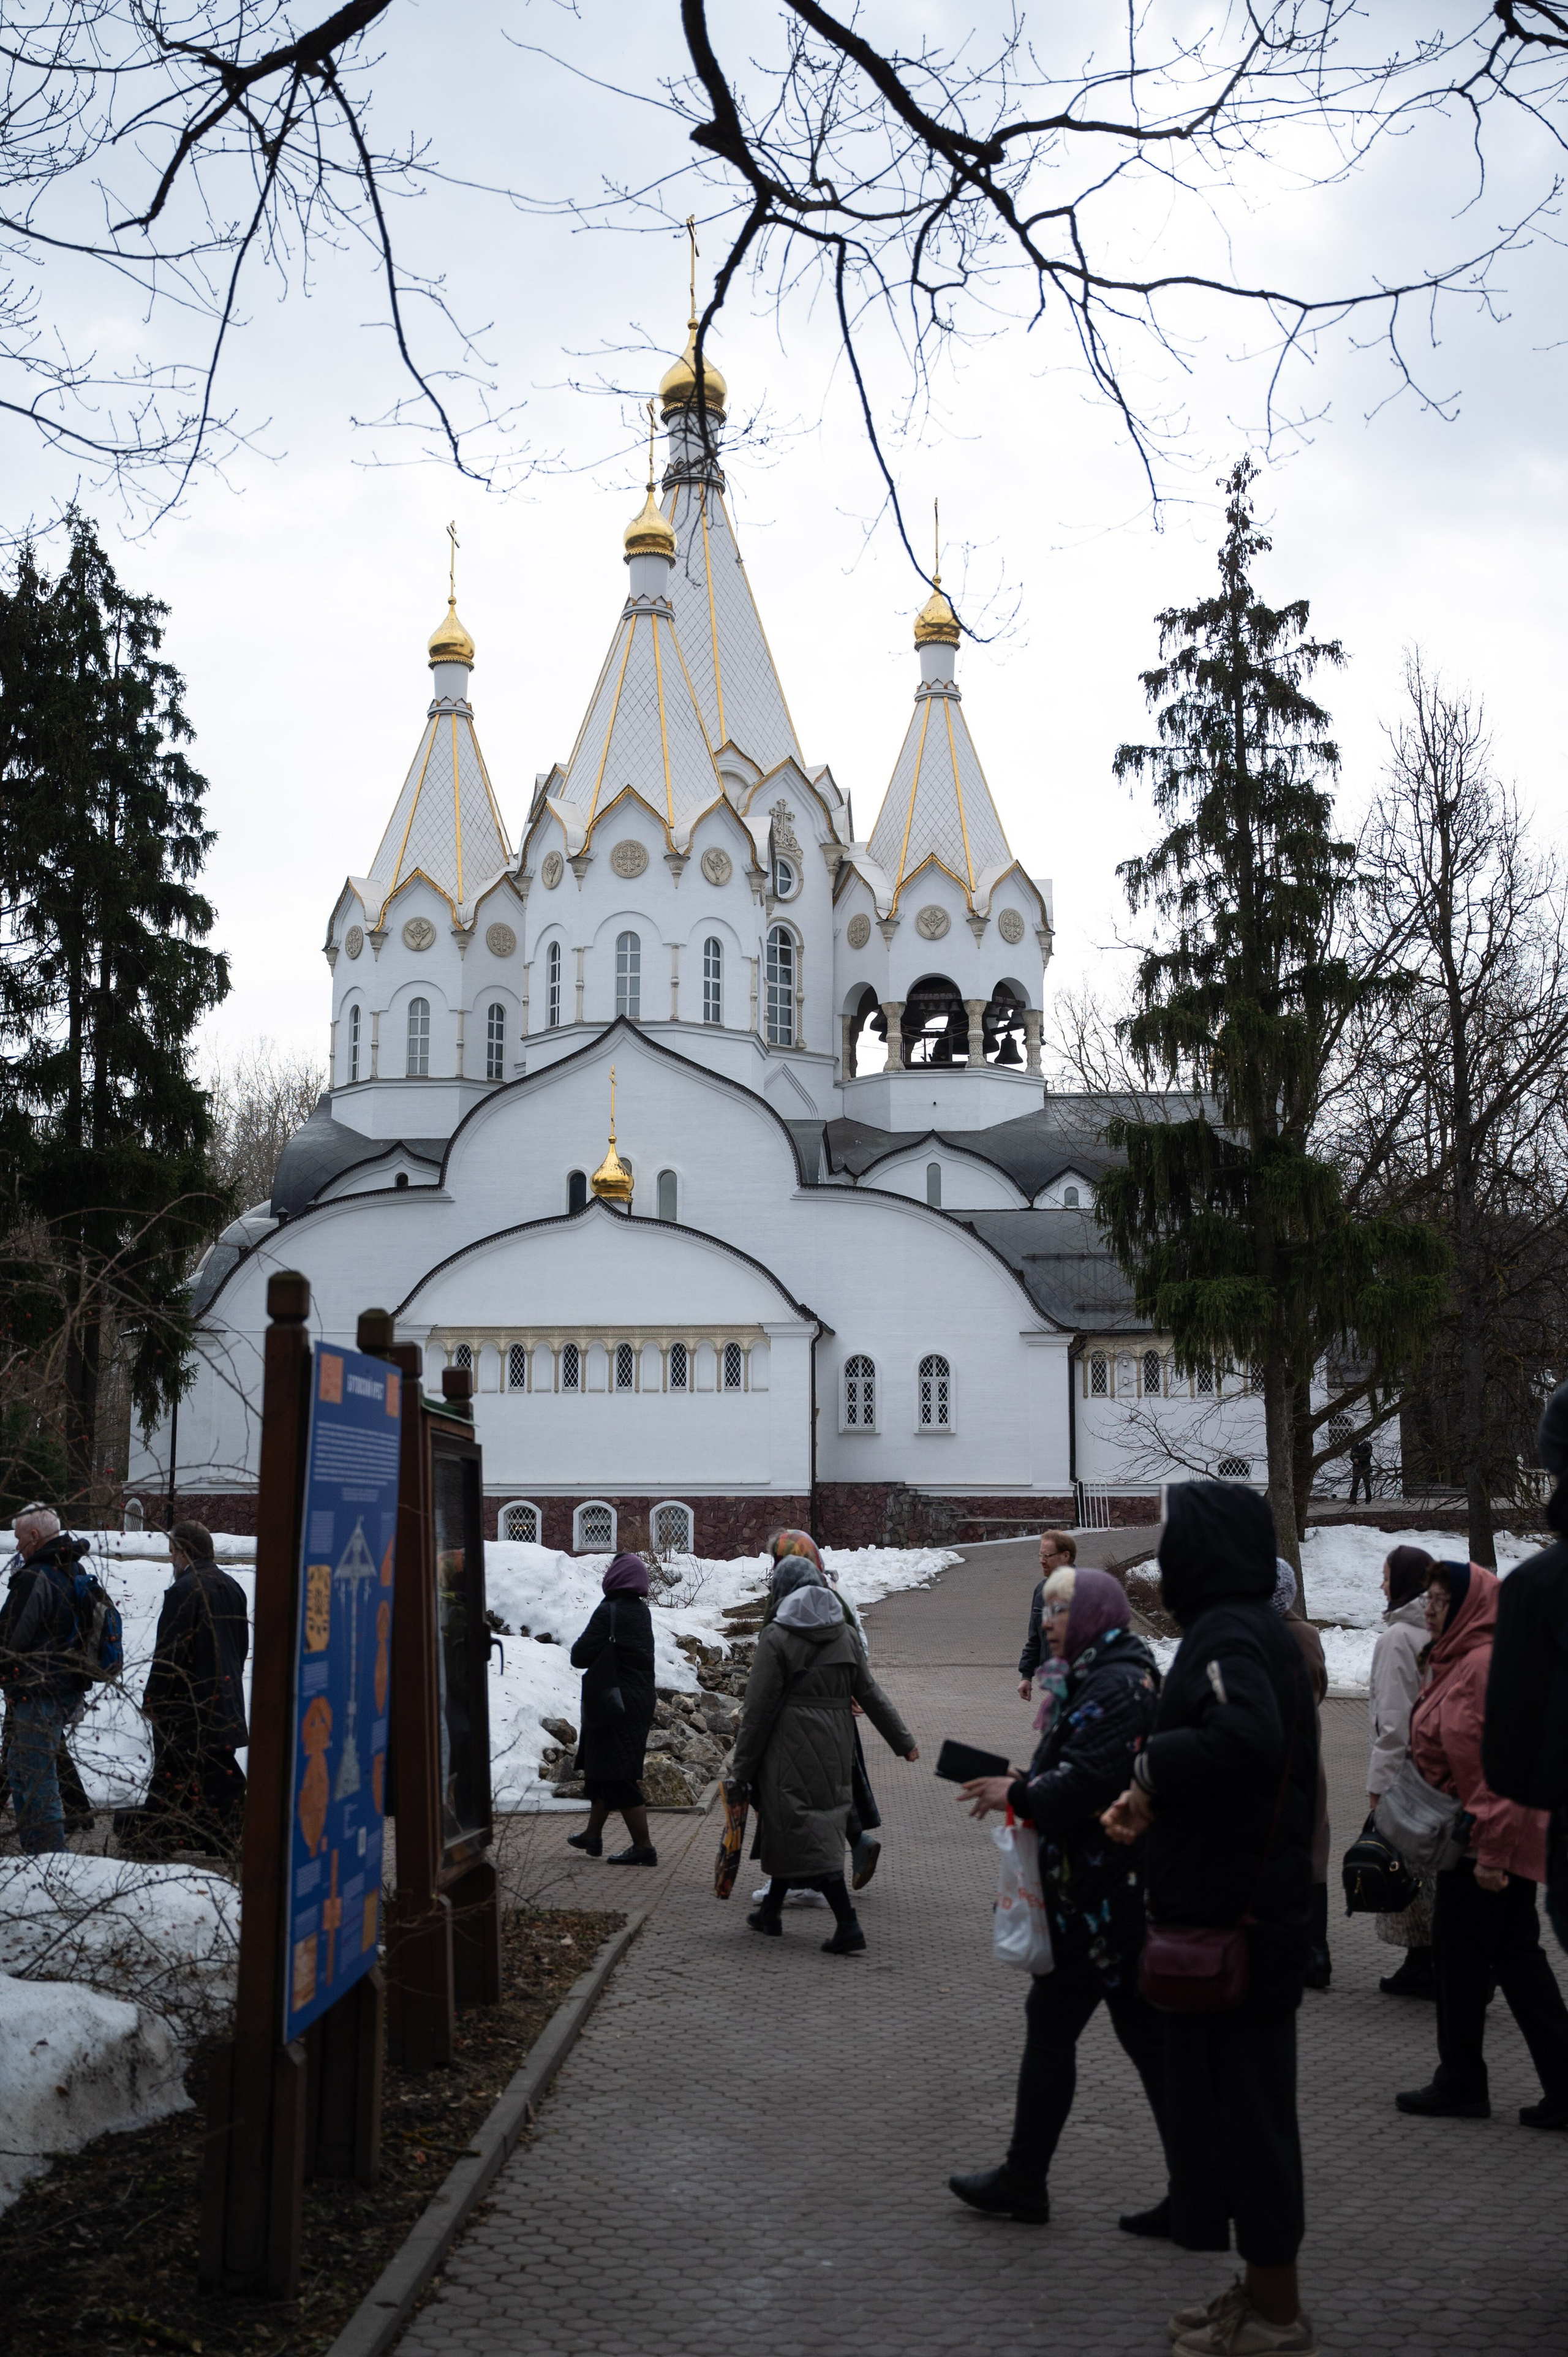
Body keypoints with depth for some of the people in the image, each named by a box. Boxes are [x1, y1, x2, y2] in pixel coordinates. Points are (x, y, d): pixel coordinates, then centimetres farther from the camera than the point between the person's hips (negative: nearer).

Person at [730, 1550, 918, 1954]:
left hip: (792, 1746, -6)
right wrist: (903, 1741, 16)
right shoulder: (844, 1634, 6)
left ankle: (848, 1926, -12)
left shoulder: (776, 1637, -10)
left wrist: (742, 1767, -4)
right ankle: (771, 1911, 31)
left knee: (805, 1832, -4)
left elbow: (758, 1709, -10)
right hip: (835, 1747, 6)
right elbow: (870, 1694, 8)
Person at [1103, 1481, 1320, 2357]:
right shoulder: (1264, 1629, 13)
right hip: (1263, 1902, 10)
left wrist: (1153, 1768, -20)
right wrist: (1156, 1796, 3)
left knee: (1240, 2103, 1)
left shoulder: (1228, 1636, -18)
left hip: (1231, 1916, -10)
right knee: (1245, 2098, 17)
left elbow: (1244, 1741, -36)